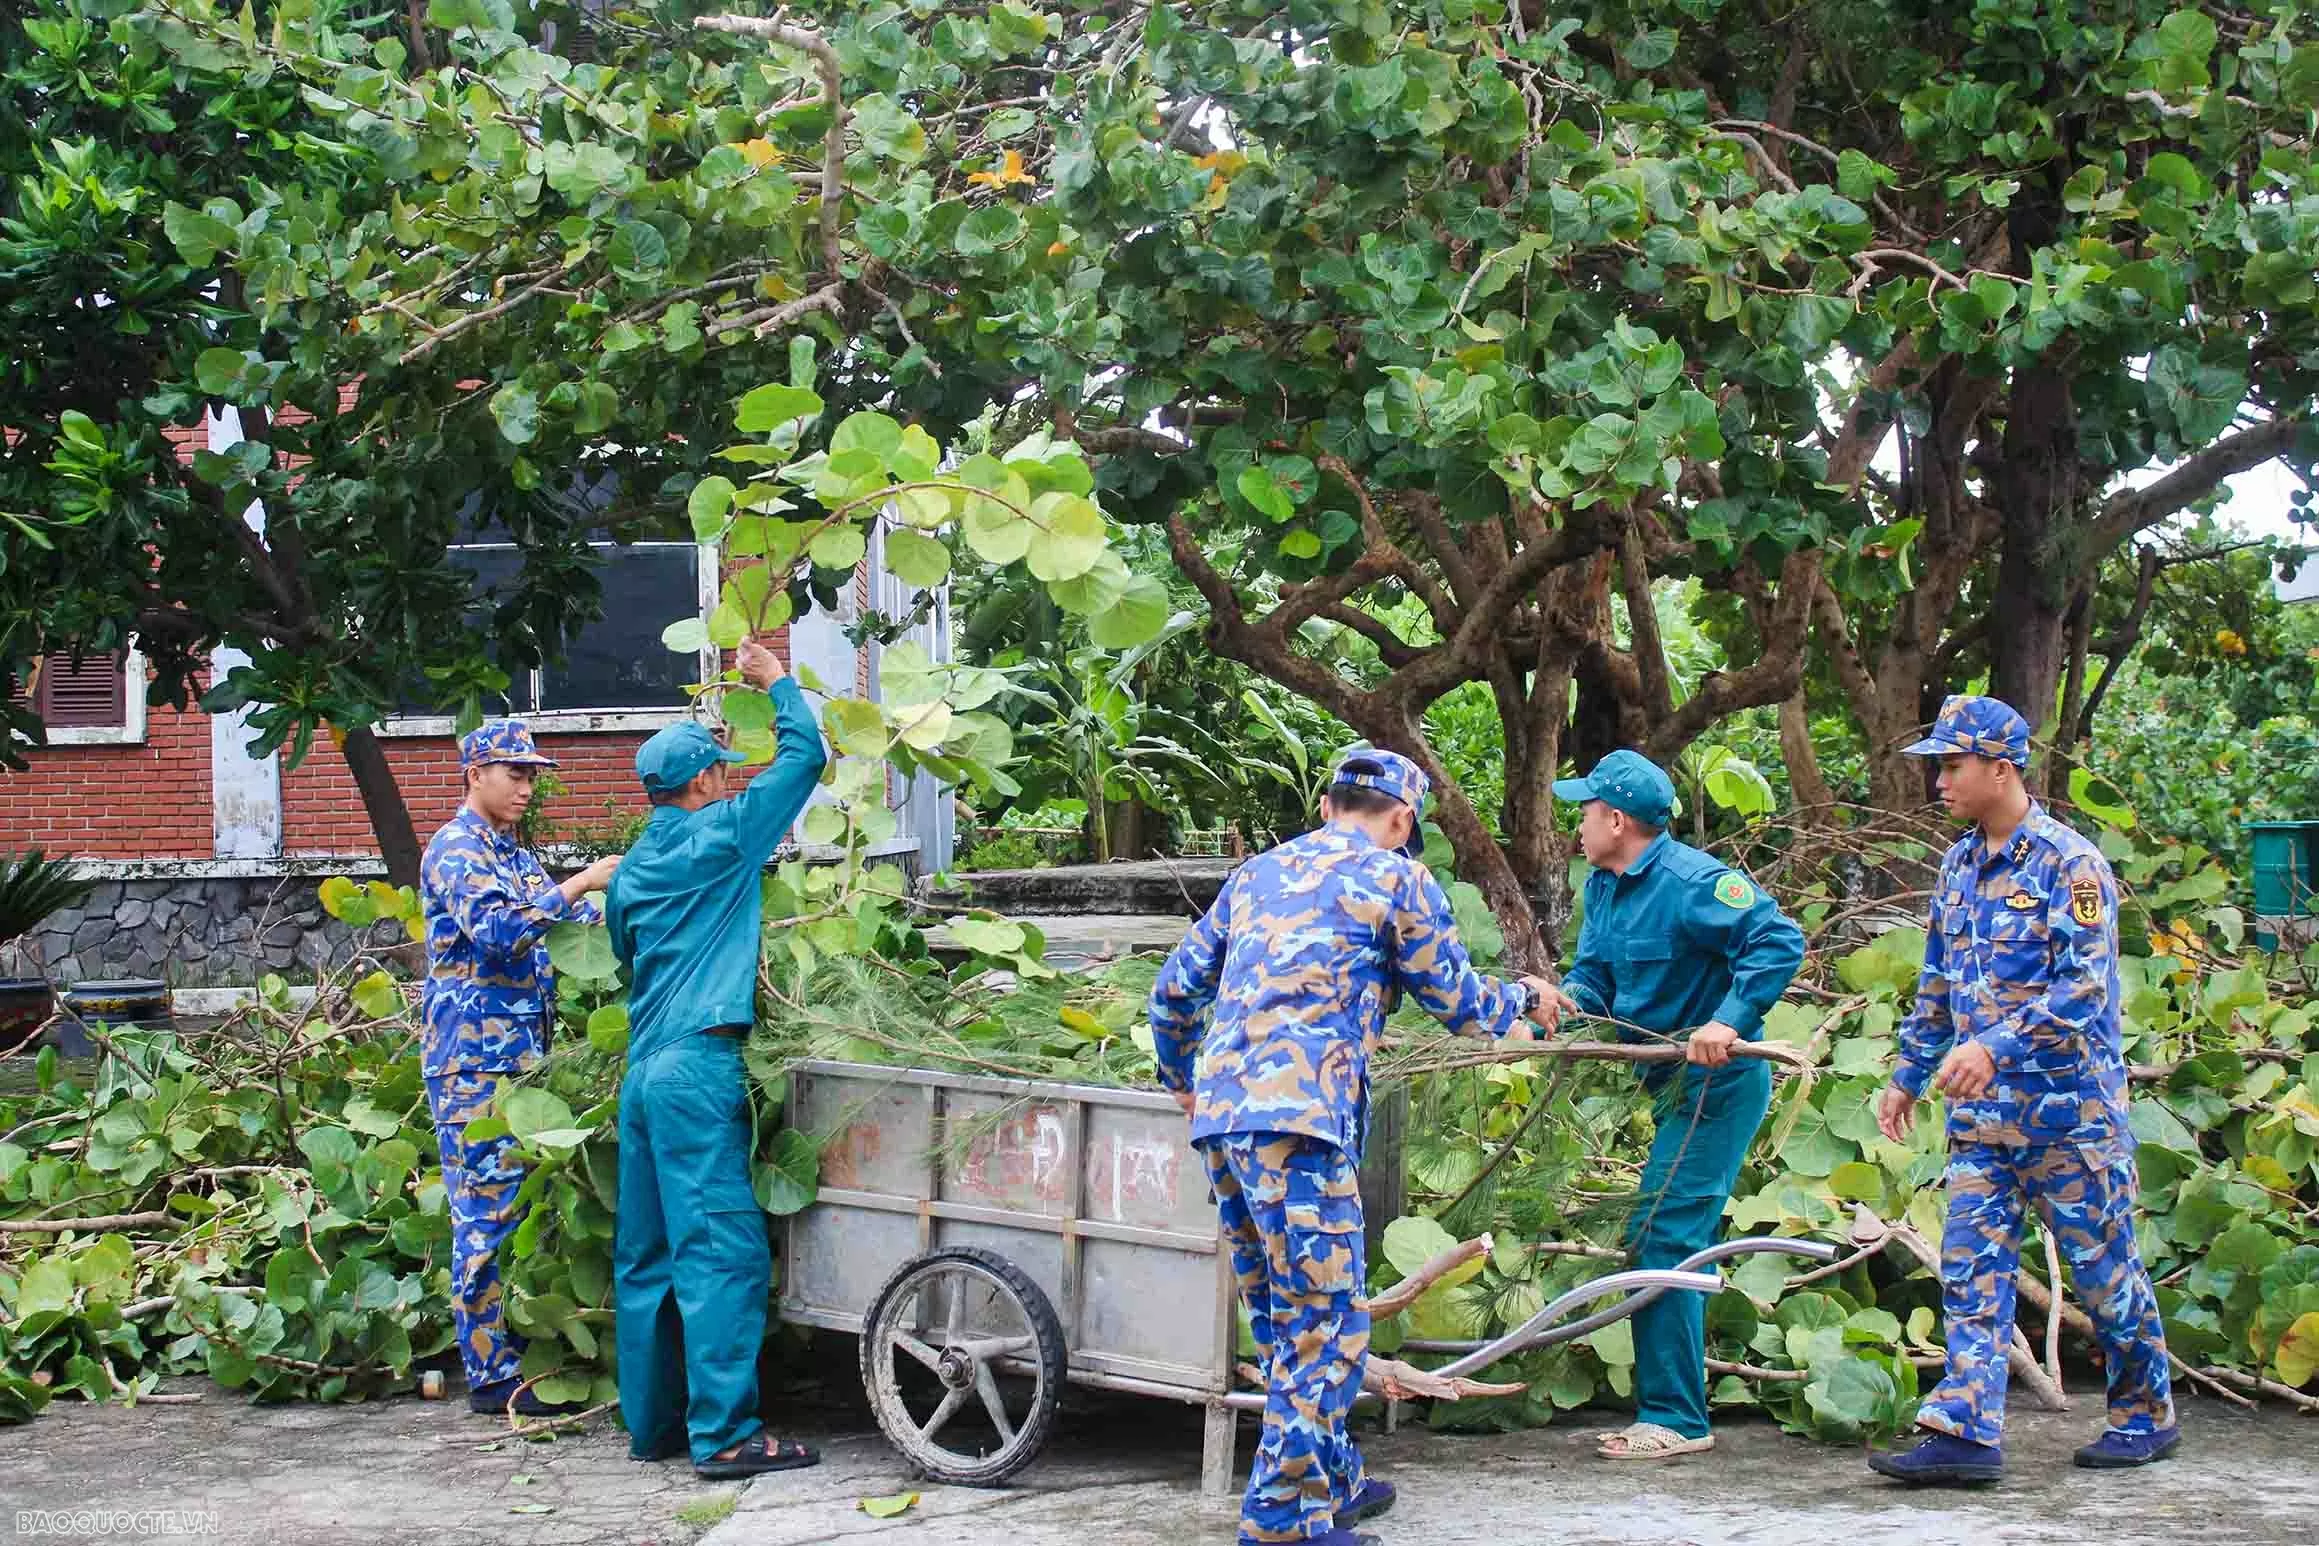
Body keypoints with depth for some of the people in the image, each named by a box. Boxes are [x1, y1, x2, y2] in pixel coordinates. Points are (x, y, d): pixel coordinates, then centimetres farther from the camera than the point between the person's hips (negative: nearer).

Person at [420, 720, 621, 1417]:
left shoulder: (514, 854, 19)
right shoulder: (457, 849, -9)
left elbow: (562, 919, 24)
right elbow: (497, 929, -25)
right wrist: (579, 885, -26)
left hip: (518, 1054, 9)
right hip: (474, 1057, -9)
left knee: (518, 1208, 11)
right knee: (488, 1213, -7)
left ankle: (516, 1352, 17)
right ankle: (491, 1373, -4)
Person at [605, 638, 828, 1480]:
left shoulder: (632, 869, 16)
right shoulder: (719, 836, -4)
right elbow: (805, 754, 3)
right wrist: (777, 683, 17)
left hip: (643, 1069, 9)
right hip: (700, 1066, -8)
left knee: (648, 1253, 10)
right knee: (723, 1249, -9)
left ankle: (653, 1422, 15)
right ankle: (726, 1433, -12)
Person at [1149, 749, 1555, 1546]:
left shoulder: (1258, 873, 23)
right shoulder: (1395, 878, 6)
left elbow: (1174, 991, 24)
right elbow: (1457, 1000, 13)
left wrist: (1183, 1081, 41)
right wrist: (1520, 998, 34)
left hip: (1218, 1116, 7)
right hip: (1300, 1117, -7)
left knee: (1283, 1322, 18)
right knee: (1326, 1327, -1)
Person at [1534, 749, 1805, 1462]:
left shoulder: (1691, 882, -19)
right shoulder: (1605, 886, 11)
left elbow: (1779, 940, -25)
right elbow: (1596, 971, 14)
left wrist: (1731, 1020, -32)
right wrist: (1572, 996, -8)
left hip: (1717, 1085, -11)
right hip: (1677, 1084, 11)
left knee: (1662, 1241, -12)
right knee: (1676, 1243, 15)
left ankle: (1673, 1418, -7)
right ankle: (1676, 1409, 24)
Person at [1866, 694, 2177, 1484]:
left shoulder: (2069, 864, -12)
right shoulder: (1959, 865, 11)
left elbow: (2085, 985, -21)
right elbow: (1937, 984, 20)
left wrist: (1996, 1047, -30)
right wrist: (1909, 1074, 17)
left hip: (2068, 1104, -7)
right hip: (1980, 1114, 7)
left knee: (2102, 1265, 4)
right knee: (1972, 1269, -2)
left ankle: (2146, 1415, 21)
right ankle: (1966, 1431, -4)